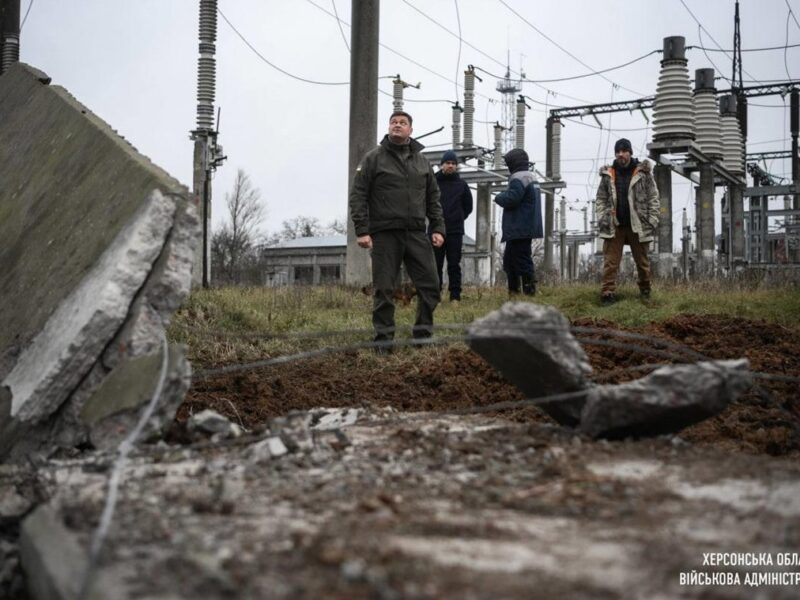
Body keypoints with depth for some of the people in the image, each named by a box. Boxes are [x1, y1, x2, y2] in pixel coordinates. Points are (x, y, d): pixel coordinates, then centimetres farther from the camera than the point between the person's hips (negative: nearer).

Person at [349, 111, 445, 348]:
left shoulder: (422, 161, 15)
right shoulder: (373, 158, 2)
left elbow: (433, 199, 18)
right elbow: (358, 195, -3)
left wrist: (438, 228, 7)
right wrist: (362, 230, -11)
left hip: (417, 233, 4)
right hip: (385, 235, -4)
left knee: (430, 285, -1)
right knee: (383, 289, 0)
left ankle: (423, 334, 12)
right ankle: (383, 338, 9)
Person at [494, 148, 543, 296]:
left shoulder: (518, 179, -15)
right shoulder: (531, 177, 19)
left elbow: (511, 200, -23)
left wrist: (498, 197, -4)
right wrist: (503, 196, 10)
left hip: (519, 229, -11)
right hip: (527, 227, 11)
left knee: (522, 259, -9)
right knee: (509, 257, 17)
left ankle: (529, 290, -9)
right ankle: (513, 290, 21)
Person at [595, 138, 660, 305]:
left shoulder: (643, 172, 0)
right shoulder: (608, 175, 6)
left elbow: (653, 198, 1)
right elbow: (600, 199, 10)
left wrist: (652, 220, -6)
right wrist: (602, 218, -3)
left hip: (638, 226, -1)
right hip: (614, 226, 1)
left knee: (642, 261, 11)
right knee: (610, 261, -5)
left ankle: (645, 291, 25)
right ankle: (608, 293, -6)